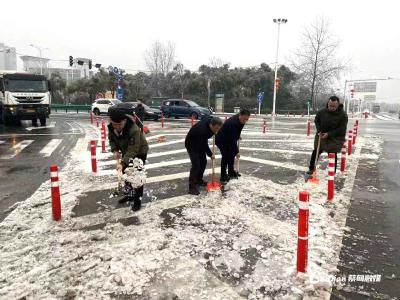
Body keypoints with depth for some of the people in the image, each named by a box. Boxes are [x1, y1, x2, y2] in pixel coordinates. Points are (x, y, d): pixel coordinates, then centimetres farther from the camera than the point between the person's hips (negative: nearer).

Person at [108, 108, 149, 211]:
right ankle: (129, 194, 35)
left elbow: (133, 150, -40)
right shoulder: (111, 127, -18)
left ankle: (137, 200, 9)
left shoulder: (134, 130, -40)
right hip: (126, 151, 7)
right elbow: (111, 139, 0)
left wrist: (122, 163, -46)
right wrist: (115, 150, -18)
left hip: (139, 152, -7)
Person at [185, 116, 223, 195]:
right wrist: (210, 154, -13)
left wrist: (213, 132, 2)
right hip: (191, 144, -9)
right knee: (196, 164, -16)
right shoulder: (202, 130, -38)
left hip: (200, 143, 9)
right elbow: (204, 144, -26)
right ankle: (192, 187, -12)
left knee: (203, 162, 9)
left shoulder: (211, 120, -15)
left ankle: (199, 180, 25)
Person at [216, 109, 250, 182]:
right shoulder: (232, 123, -36)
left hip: (229, 140, 9)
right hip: (221, 140, -9)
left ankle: (231, 172, 27)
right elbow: (232, 139, -36)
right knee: (225, 156, -13)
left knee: (232, 154, 13)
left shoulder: (241, 120, -10)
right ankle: (223, 176, -7)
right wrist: (237, 151, -33)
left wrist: (238, 136, 17)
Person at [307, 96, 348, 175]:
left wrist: (329, 134, -22)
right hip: (321, 135, 3)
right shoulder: (322, 112, -6)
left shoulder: (343, 115, -16)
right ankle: (311, 168, 23)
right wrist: (319, 131, -4)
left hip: (336, 137, -3)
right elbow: (317, 121, 11)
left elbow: (342, 129, -16)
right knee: (316, 151, 6)